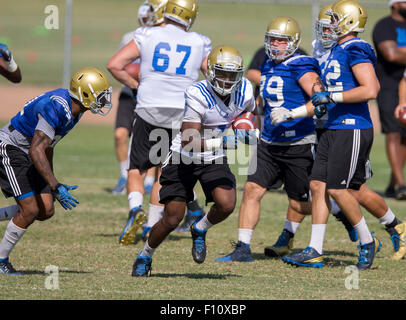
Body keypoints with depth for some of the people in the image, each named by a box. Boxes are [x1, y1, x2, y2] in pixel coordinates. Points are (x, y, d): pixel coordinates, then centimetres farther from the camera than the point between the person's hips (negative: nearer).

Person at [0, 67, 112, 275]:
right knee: (30, 210, -14)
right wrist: (55, 186, -39)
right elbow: (36, 151, -34)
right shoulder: (56, 108, -29)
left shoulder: (75, 109, 1)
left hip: (27, 154, 9)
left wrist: (52, 182, 21)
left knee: (46, 211, 0)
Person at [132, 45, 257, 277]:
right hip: (184, 159, -4)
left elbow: (249, 111, 16)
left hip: (214, 160, 4)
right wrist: (222, 142, -41)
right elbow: (188, 142, -32)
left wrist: (248, 132, -2)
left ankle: (200, 230, 12)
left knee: (226, 205, -21)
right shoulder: (198, 95, -27)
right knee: (172, 219, -4)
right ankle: (145, 256, 25)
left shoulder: (244, 90, -11)